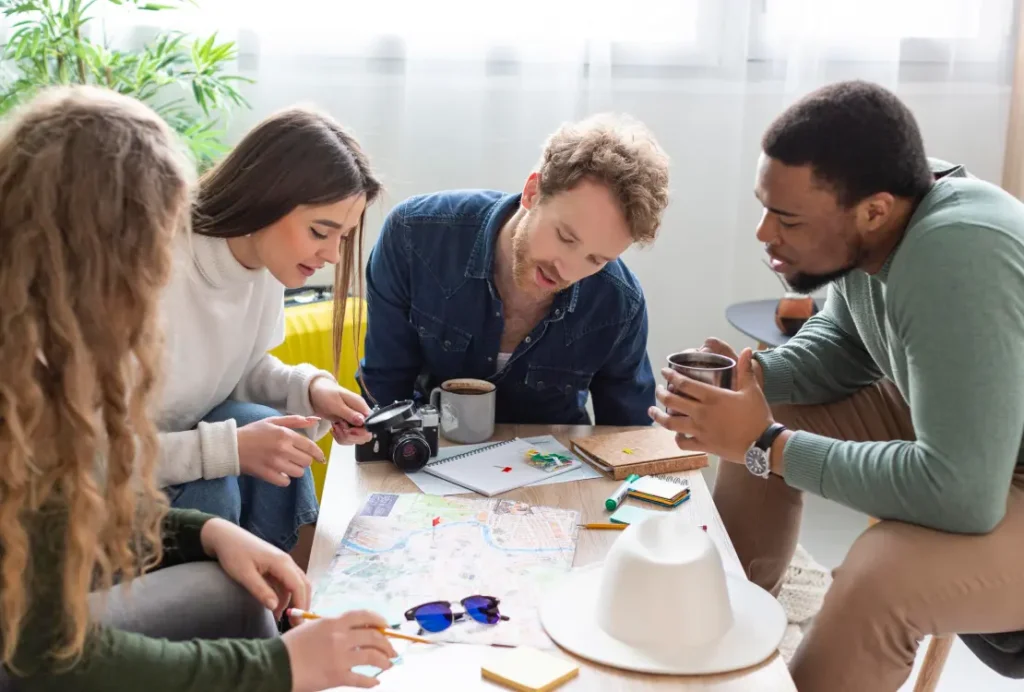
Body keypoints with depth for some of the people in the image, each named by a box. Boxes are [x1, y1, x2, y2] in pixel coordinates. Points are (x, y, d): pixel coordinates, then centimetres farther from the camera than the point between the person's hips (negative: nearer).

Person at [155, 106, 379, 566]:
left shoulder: (265, 262, -8)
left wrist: (309, 387, -12)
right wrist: (229, 449, -32)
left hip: (179, 451, 6)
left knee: (267, 435, -20)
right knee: (213, 493, -29)